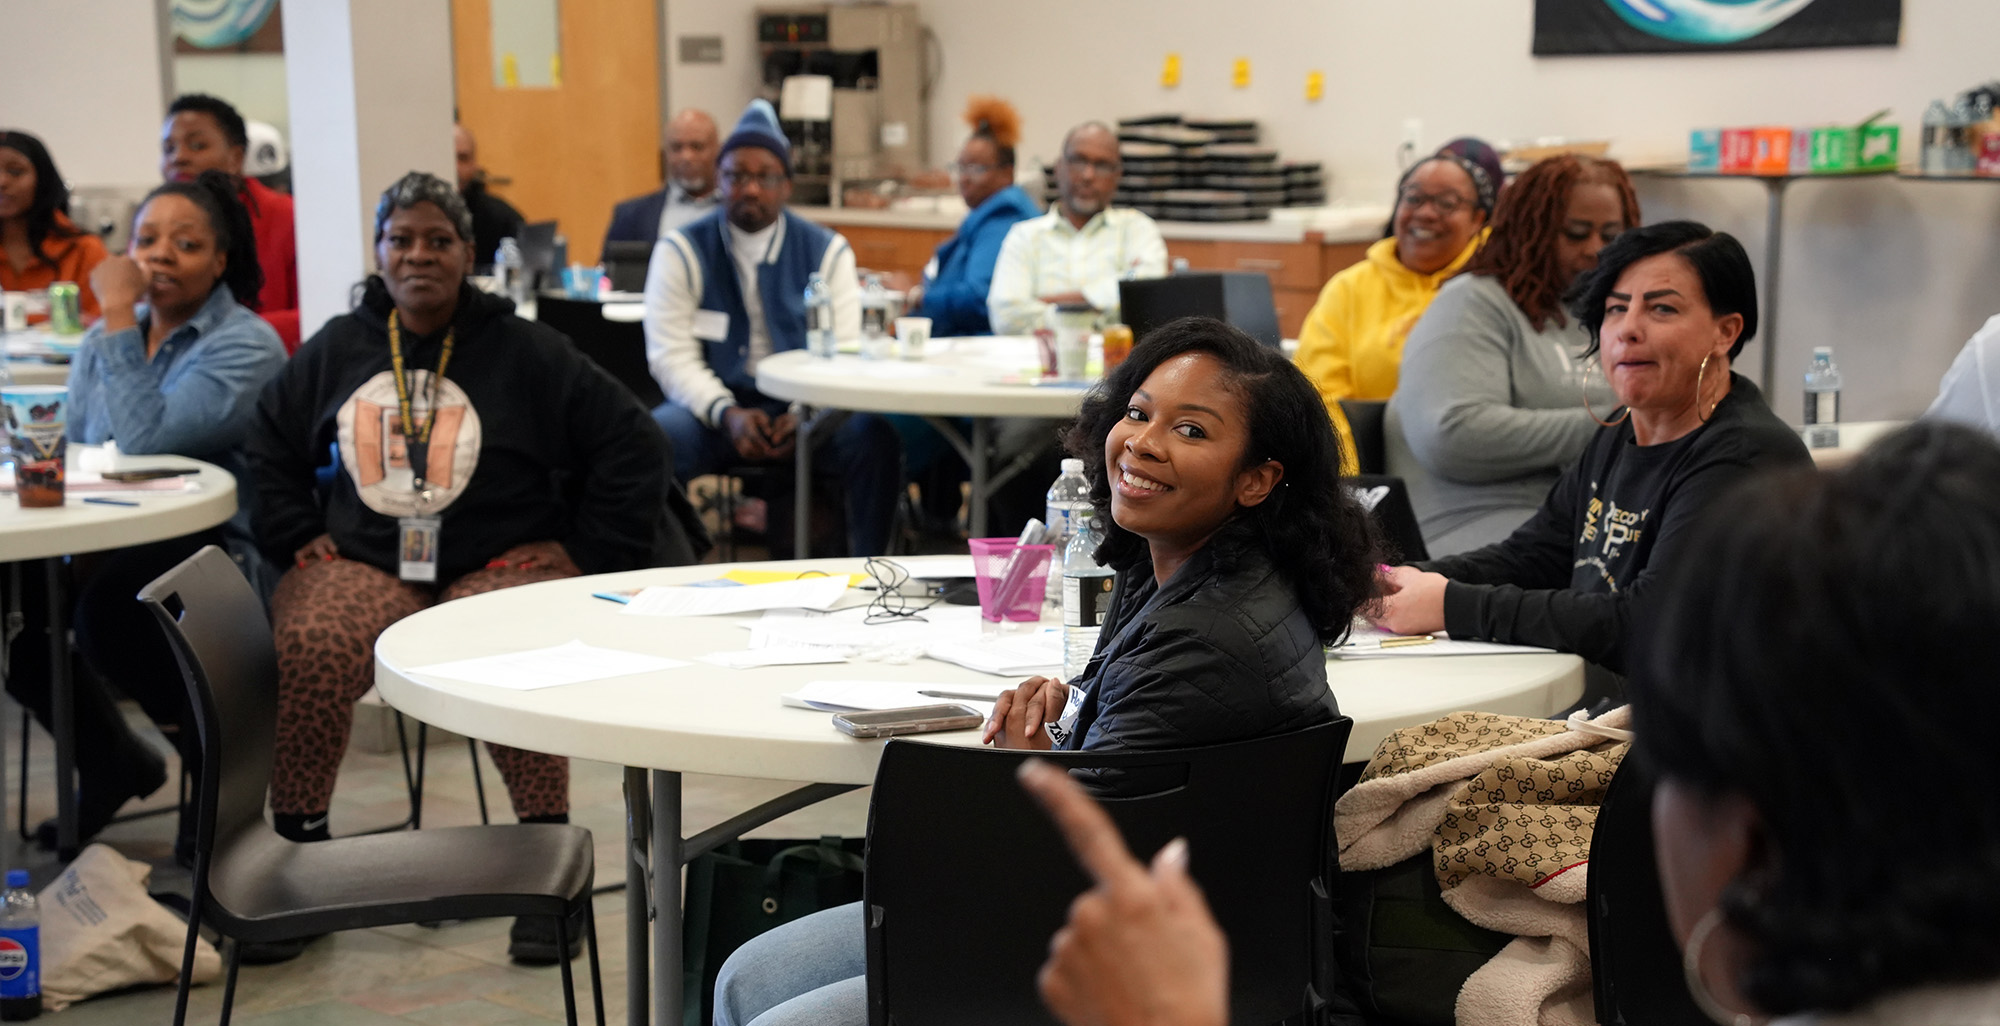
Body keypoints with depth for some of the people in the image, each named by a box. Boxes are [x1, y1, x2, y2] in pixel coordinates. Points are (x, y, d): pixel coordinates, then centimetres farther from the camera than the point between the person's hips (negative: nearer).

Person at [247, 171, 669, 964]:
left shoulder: (526, 352, 1)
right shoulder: (336, 349, 12)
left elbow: (633, 447, 3)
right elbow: (269, 445, 24)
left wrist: (589, 550, -2)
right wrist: (295, 534, 11)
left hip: (502, 564, -2)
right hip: (365, 562, 3)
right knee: (304, 653, -30)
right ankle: (297, 847, -13)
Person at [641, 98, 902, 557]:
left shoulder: (826, 251, 5)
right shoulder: (682, 251, 3)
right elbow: (671, 355, -5)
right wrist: (727, 415, -21)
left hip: (806, 411, 1)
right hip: (713, 407, -1)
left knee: (874, 437, -29)